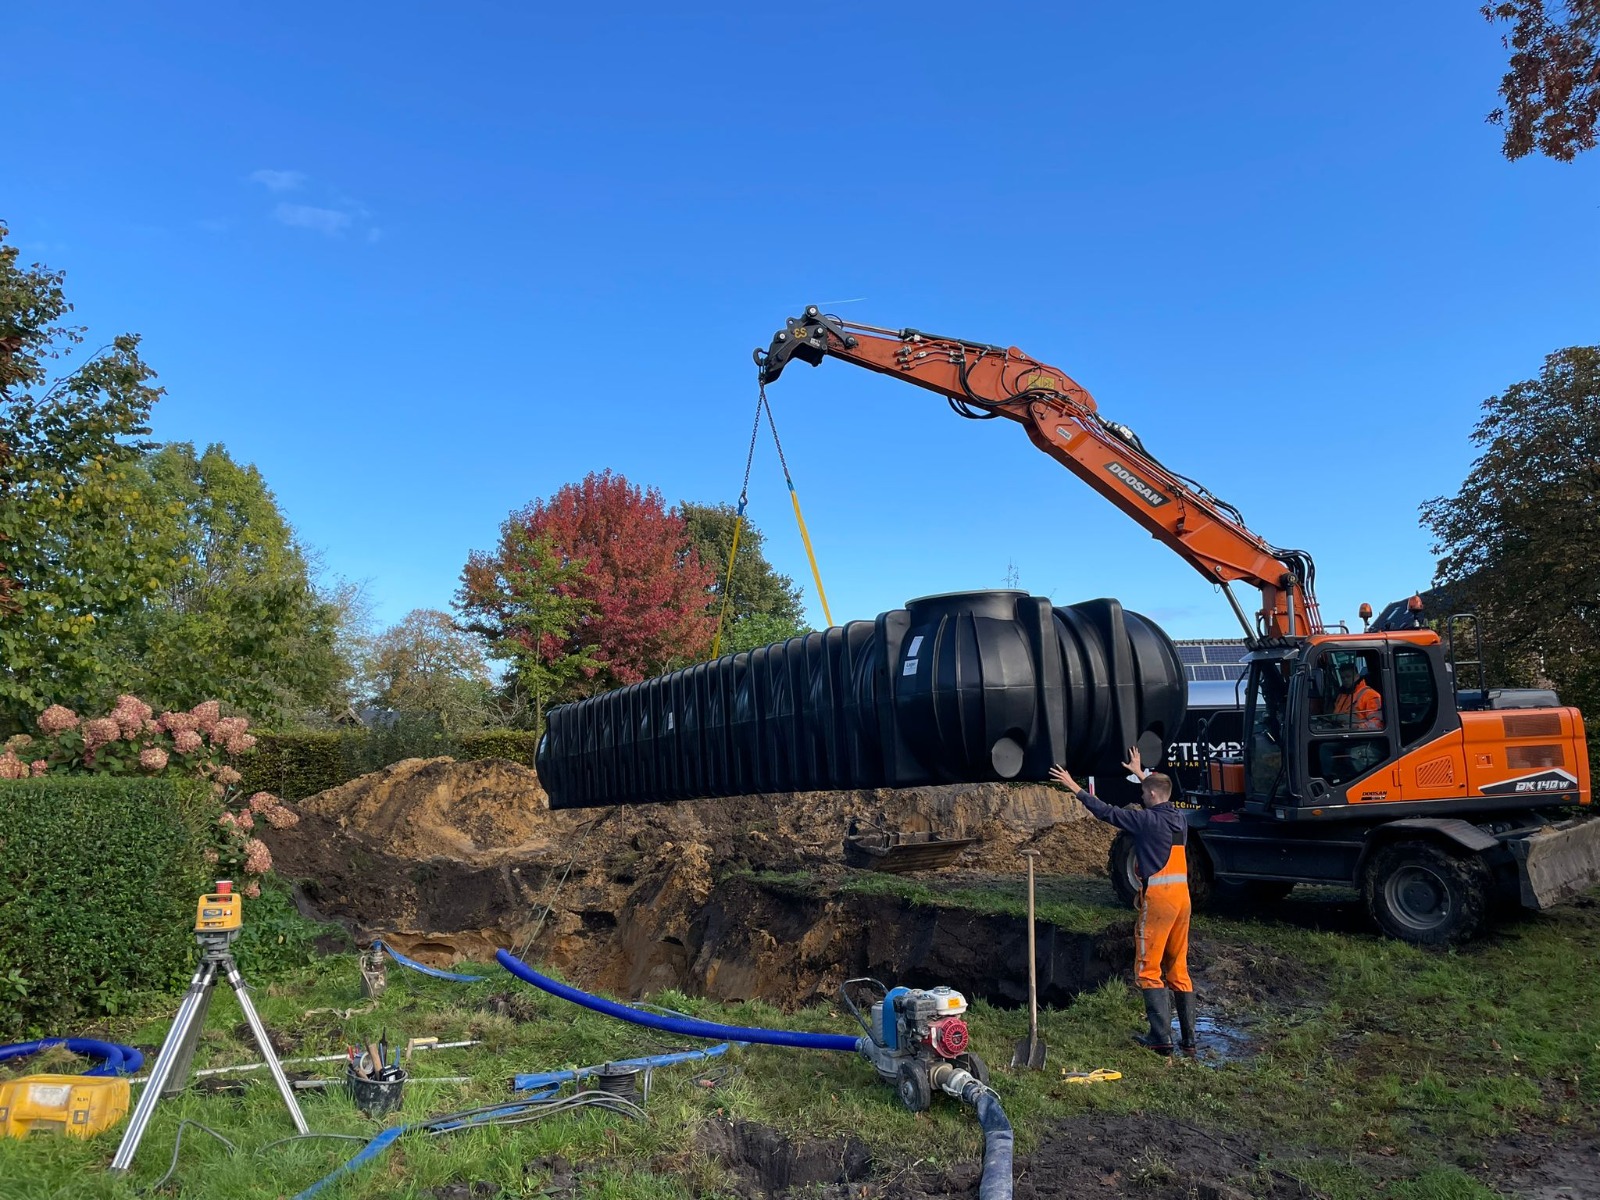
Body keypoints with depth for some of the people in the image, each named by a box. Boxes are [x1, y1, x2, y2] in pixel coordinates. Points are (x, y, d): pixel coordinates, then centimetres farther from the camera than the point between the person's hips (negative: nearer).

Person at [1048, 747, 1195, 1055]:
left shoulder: (1148, 820, -13)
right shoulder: (1180, 818, 8)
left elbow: (1106, 812, -10)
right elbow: (1162, 799, 30)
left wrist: (1074, 787, -3)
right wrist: (1140, 774, 43)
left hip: (1157, 899, -7)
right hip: (1182, 897, 7)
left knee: (1150, 969, 1)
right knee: (1179, 969, 14)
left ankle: (1161, 1036, -1)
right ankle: (1188, 1038, 16)